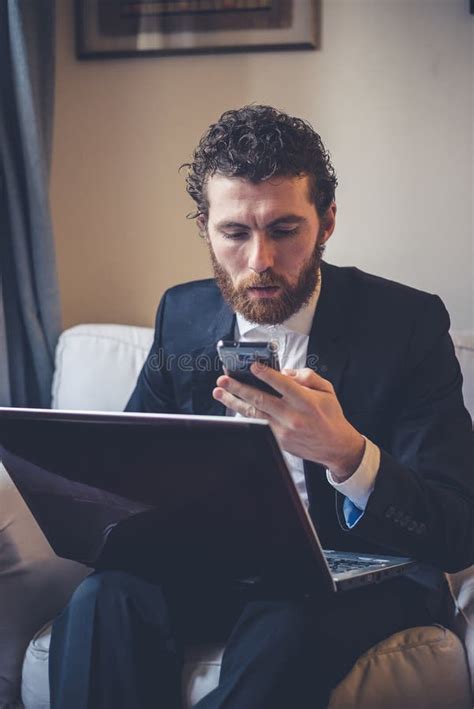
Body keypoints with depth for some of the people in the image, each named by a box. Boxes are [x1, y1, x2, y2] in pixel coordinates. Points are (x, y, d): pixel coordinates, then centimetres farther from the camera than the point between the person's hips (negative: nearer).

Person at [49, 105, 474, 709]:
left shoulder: (410, 323, -11)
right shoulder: (181, 314, 4)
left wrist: (345, 452, -36)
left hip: (355, 573, -3)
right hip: (213, 563, 3)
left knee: (285, 630, -36)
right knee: (103, 600, -27)